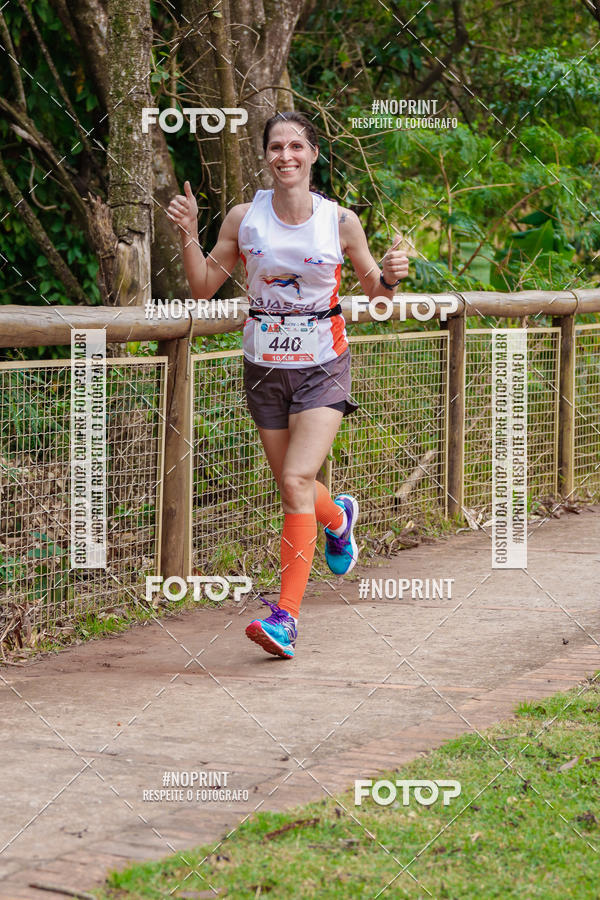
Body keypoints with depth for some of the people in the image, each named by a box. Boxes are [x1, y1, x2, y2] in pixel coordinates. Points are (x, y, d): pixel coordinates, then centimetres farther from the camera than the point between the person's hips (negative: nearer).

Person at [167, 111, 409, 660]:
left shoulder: (340, 221, -6)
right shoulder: (244, 217, -3)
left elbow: (377, 295, 5)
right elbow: (203, 288, 4)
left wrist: (390, 277, -17)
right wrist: (189, 235, -10)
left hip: (322, 366, -3)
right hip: (265, 366, 3)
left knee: (297, 481, -19)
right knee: (293, 489, 13)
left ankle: (286, 615, -15)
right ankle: (338, 517, 50)